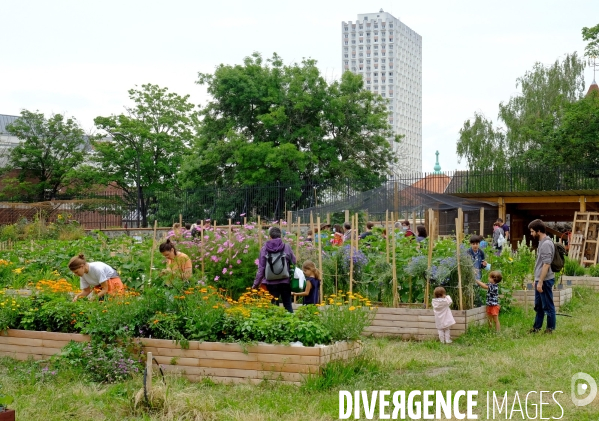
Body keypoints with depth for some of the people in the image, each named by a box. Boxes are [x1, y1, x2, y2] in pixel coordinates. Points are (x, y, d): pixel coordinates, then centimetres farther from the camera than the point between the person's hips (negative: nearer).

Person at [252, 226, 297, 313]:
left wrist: (256, 284, 5)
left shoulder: (264, 248, -1)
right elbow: (293, 262, 2)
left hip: (271, 282, 0)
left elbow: (261, 268, -1)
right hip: (285, 281, 0)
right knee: (288, 306, 9)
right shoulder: (287, 247, -1)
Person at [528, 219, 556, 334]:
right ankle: (537, 327, 26)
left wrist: (541, 282, -23)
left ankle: (550, 329, 9)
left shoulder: (546, 244, -18)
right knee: (538, 306, 17)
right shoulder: (542, 242, 13)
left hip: (545, 281, -10)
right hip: (540, 280, 10)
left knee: (548, 306, 0)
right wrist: (536, 280, 21)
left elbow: (546, 264, -23)